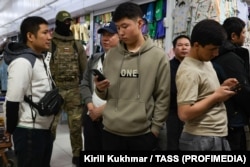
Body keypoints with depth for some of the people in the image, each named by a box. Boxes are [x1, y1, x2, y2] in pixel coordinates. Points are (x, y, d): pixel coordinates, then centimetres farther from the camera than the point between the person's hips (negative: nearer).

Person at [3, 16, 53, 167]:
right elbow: (13, 101, -21)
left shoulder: (40, 58, 11)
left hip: (44, 129, 9)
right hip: (29, 132, -9)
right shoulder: (22, 62, -20)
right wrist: (11, 129, -11)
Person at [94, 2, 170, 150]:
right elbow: (105, 95, 11)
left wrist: (155, 128, -5)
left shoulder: (158, 56, -4)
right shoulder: (111, 55, 6)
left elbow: (163, 97, -3)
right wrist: (100, 89, -10)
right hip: (111, 131, 3)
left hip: (143, 133, -3)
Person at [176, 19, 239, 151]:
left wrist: (221, 88, 1)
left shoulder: (206, 62, 9)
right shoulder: (188, 71, -20)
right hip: (202, 140, -9)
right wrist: (216, 97, -18)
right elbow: (184, 114, -26)